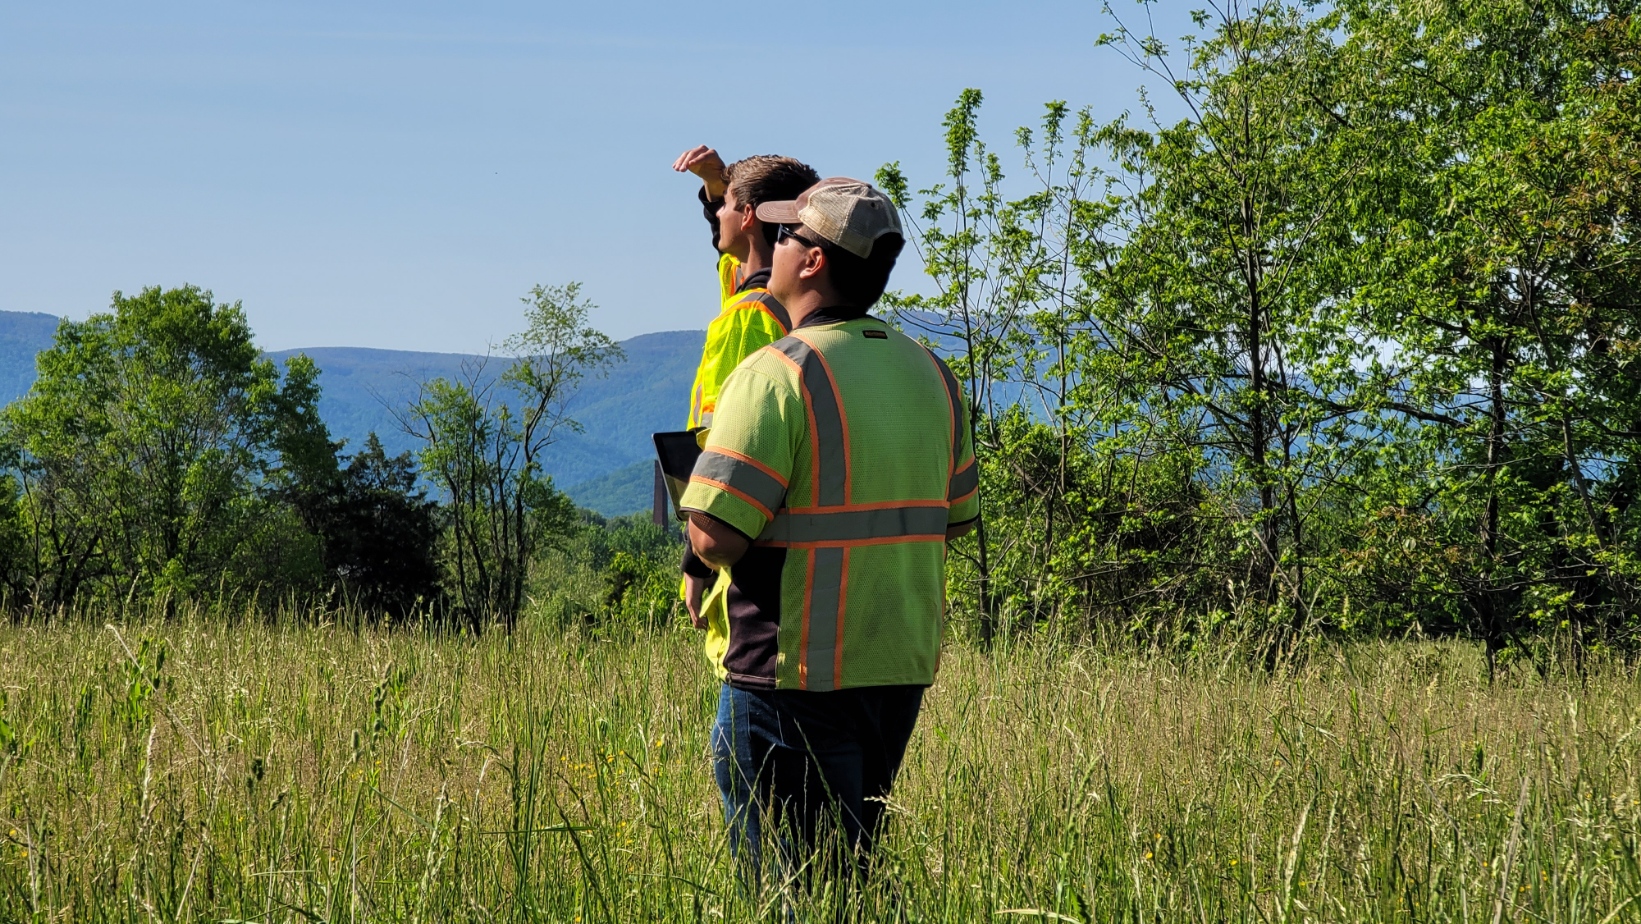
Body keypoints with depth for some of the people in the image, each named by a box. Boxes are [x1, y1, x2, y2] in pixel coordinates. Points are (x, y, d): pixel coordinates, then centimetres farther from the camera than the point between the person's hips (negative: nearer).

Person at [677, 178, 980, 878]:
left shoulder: (778, 372, -15)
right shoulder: (929, 373, 9)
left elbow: (715, 535, -20)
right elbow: (956, 517, 18)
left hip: (796, 676, -7)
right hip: (903, 670, 7)